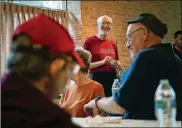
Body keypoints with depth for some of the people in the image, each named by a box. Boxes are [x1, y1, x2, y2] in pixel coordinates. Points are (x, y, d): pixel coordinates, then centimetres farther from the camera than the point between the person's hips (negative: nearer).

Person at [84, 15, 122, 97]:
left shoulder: (113, 44, 14)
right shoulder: (89, 42, -1)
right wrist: (102, 62, -16)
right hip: (97, 78, -5)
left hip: (112, 79, 5)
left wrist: (118, 65, 1)